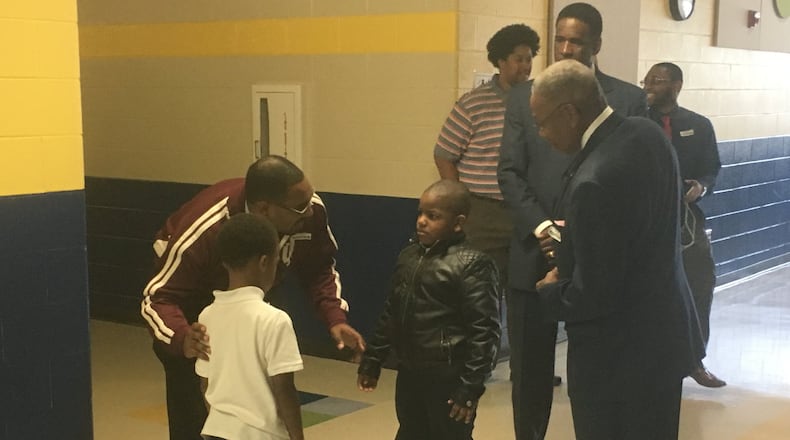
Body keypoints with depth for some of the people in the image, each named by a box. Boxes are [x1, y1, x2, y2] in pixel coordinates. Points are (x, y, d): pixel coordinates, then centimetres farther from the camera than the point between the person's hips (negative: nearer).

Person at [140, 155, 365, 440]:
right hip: (191, 301, -5)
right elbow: (157, 298, -36)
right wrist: (181, 338, -57)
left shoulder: (311, 211, -30)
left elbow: (319, 269, -10)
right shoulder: (204, 231, -43)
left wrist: (335, 317, -26)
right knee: (193, 409, -6)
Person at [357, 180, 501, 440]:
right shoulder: (408, 257, 6)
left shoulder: (472, 266, -16)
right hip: (410, 374, 7)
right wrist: (372, 361, 17)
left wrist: (471, 386, -20)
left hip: (448, 379, -7)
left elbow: (484, 330, -18)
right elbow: (391, 314, 16)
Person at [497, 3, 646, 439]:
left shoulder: (629, 99, 2)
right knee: (529, 366, 10)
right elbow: (509, 171, 2)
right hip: (535, 253, 2)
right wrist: (539, 225, -14)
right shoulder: (524, 96, 8)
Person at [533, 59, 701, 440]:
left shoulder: (595, 181, -30)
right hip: (665, 331, 9)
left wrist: (550, 292, -6)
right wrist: (571, 239, 8)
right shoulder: (647, 133, -3)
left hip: (618, 355, -9)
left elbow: (593, 296, -25)